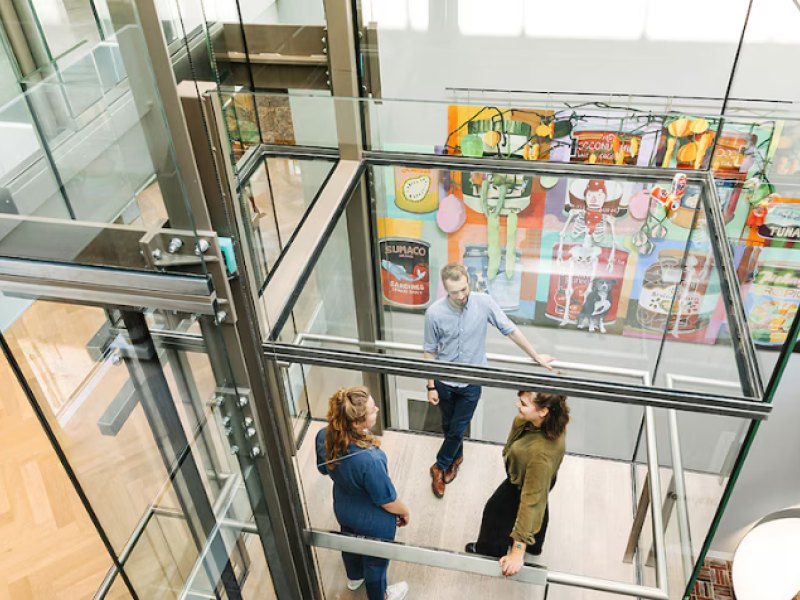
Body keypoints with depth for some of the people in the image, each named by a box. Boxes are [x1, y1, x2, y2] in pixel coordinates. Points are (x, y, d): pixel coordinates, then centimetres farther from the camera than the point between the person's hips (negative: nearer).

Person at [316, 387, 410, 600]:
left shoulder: (323, 437, -26)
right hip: (373, 522, -5)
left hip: (343, 509, 5)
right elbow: (387, 500, -27)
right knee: (376, 560, 27)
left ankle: (354, 578, 67)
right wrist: (404, 512, -5)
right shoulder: (370, 461, -45)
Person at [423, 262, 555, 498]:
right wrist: (431, 386, -5)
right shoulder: (434, 312, -20)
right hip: (444, 381, 0)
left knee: (457, 429, 9)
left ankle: (441, 466, 34)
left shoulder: (484, 303, -19)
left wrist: (536, 357, 2)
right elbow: (430, 351, -7)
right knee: (448, 426, 21)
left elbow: (510, 330, -7)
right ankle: (456, 456, 51)